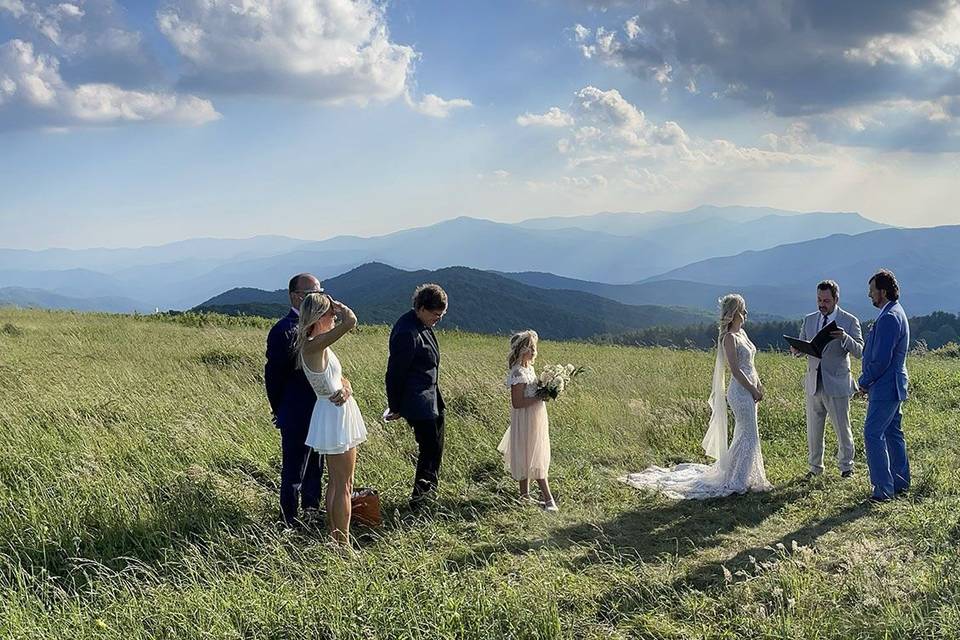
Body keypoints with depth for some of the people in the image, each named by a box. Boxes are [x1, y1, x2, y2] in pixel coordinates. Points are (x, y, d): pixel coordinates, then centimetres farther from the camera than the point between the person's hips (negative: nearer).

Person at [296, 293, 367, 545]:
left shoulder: (320, 345, 8)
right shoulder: (313, 346, -22)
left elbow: (339, 377, 15)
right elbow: (351, 320, -34)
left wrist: (346, 388, -8)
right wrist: (337, 305, -14)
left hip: (337, 411, 10)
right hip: (335, 414, -10)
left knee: (335, 481, 17)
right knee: (344, 485, -2)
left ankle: (334, 537, 26)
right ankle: (343, 543, 4)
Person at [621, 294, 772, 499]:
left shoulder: (742, 333, 14)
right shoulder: (729, 338, -14)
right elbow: (735, 369, -19)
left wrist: (758, 385, 11)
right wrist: (752, 389, -15)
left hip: (749, 390, 9)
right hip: (741, 391, -9)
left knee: (745, 435, 15)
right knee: (749, 436, -5)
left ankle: (730, 474, 26)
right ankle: (737, 481, 3)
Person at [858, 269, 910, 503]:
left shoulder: (889, 318, -20)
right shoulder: (896, 313, 15)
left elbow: (881, 359, -23)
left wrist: (864, 382, -9)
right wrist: (870, 382, 16)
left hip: (885, 388, -11)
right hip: (894, 387, 11)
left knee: (873, 434, -9)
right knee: (892, 433, 16)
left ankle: (884, 488, -8)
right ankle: (900, 482, 24)